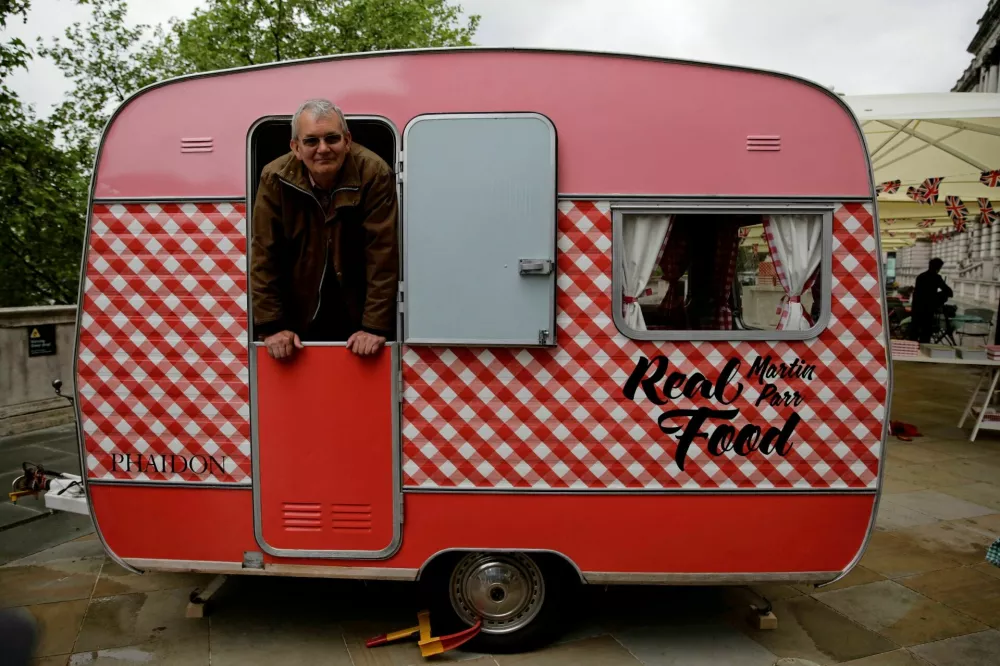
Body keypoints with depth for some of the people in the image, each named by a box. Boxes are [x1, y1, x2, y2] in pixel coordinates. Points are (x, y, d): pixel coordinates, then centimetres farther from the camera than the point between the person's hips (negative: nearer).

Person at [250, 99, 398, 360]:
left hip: (358, 313, -1)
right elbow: (264, 255, -10)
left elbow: (383, 253, -20)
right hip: (300, 317, 2)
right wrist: (271, 326, -13)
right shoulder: (275, 179, -13)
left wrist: (375, 326, -22)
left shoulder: (374, 174, -18)